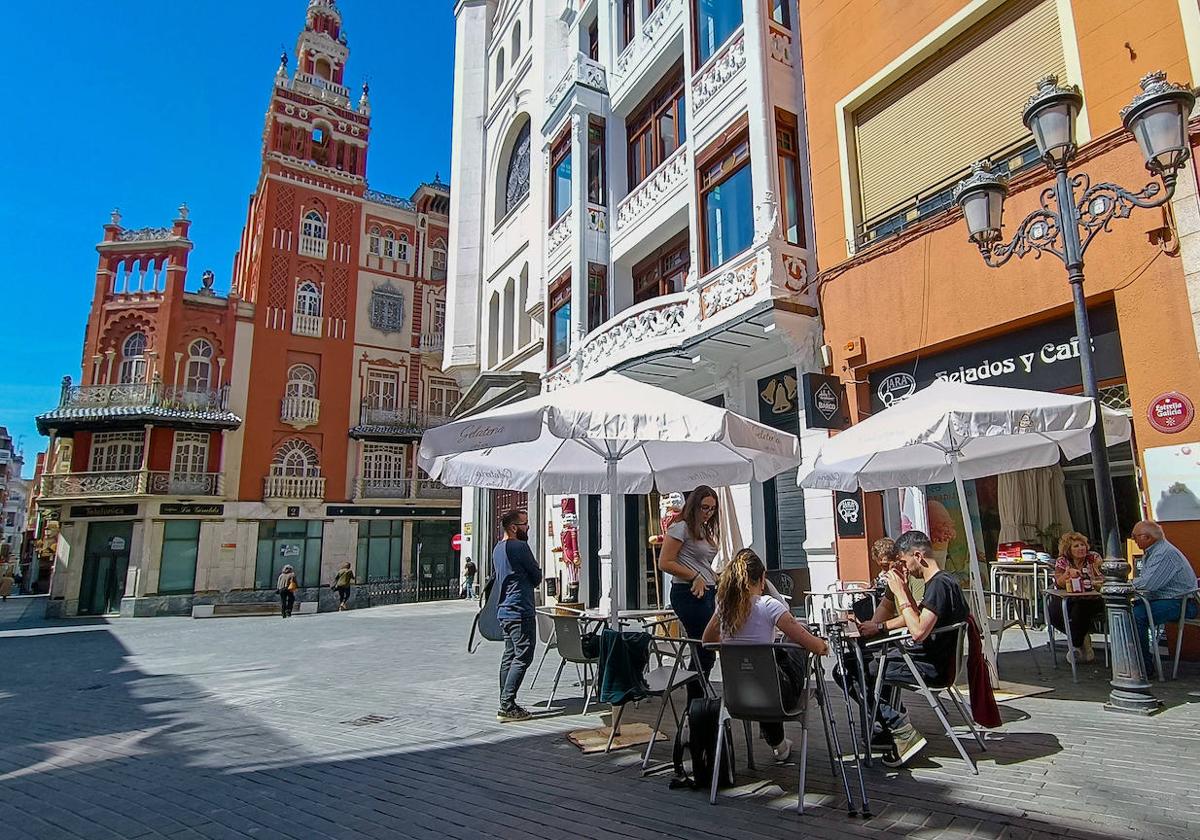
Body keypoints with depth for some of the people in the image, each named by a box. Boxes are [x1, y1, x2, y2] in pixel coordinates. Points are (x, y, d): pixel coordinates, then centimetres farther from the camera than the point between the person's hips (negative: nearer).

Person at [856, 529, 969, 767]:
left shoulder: (939, 584, -20)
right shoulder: (939, 581, 12)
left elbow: (918, 631, -28)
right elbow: (918, 618, 23)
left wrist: (900, 593, -21)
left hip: (930, 666, -11)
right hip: (927, 657, 11)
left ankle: (905, 735, -9)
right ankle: (893, 725, 21)